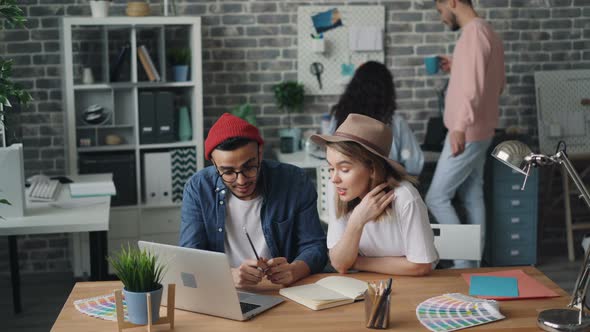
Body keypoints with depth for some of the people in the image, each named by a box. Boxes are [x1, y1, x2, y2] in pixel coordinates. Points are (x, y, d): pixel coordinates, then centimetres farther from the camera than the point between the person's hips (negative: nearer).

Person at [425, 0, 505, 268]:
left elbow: (474, 87, -29)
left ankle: (464, 264, 0)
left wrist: (460, 127, -37)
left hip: (467, 134, -10)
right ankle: (473, 262, 17)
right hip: (479, 133, 10)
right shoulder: (487, 33, 14)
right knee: (472, 198, 12)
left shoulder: (473, 33, -17)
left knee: (436, 198, -3)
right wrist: (457, 69, 20)